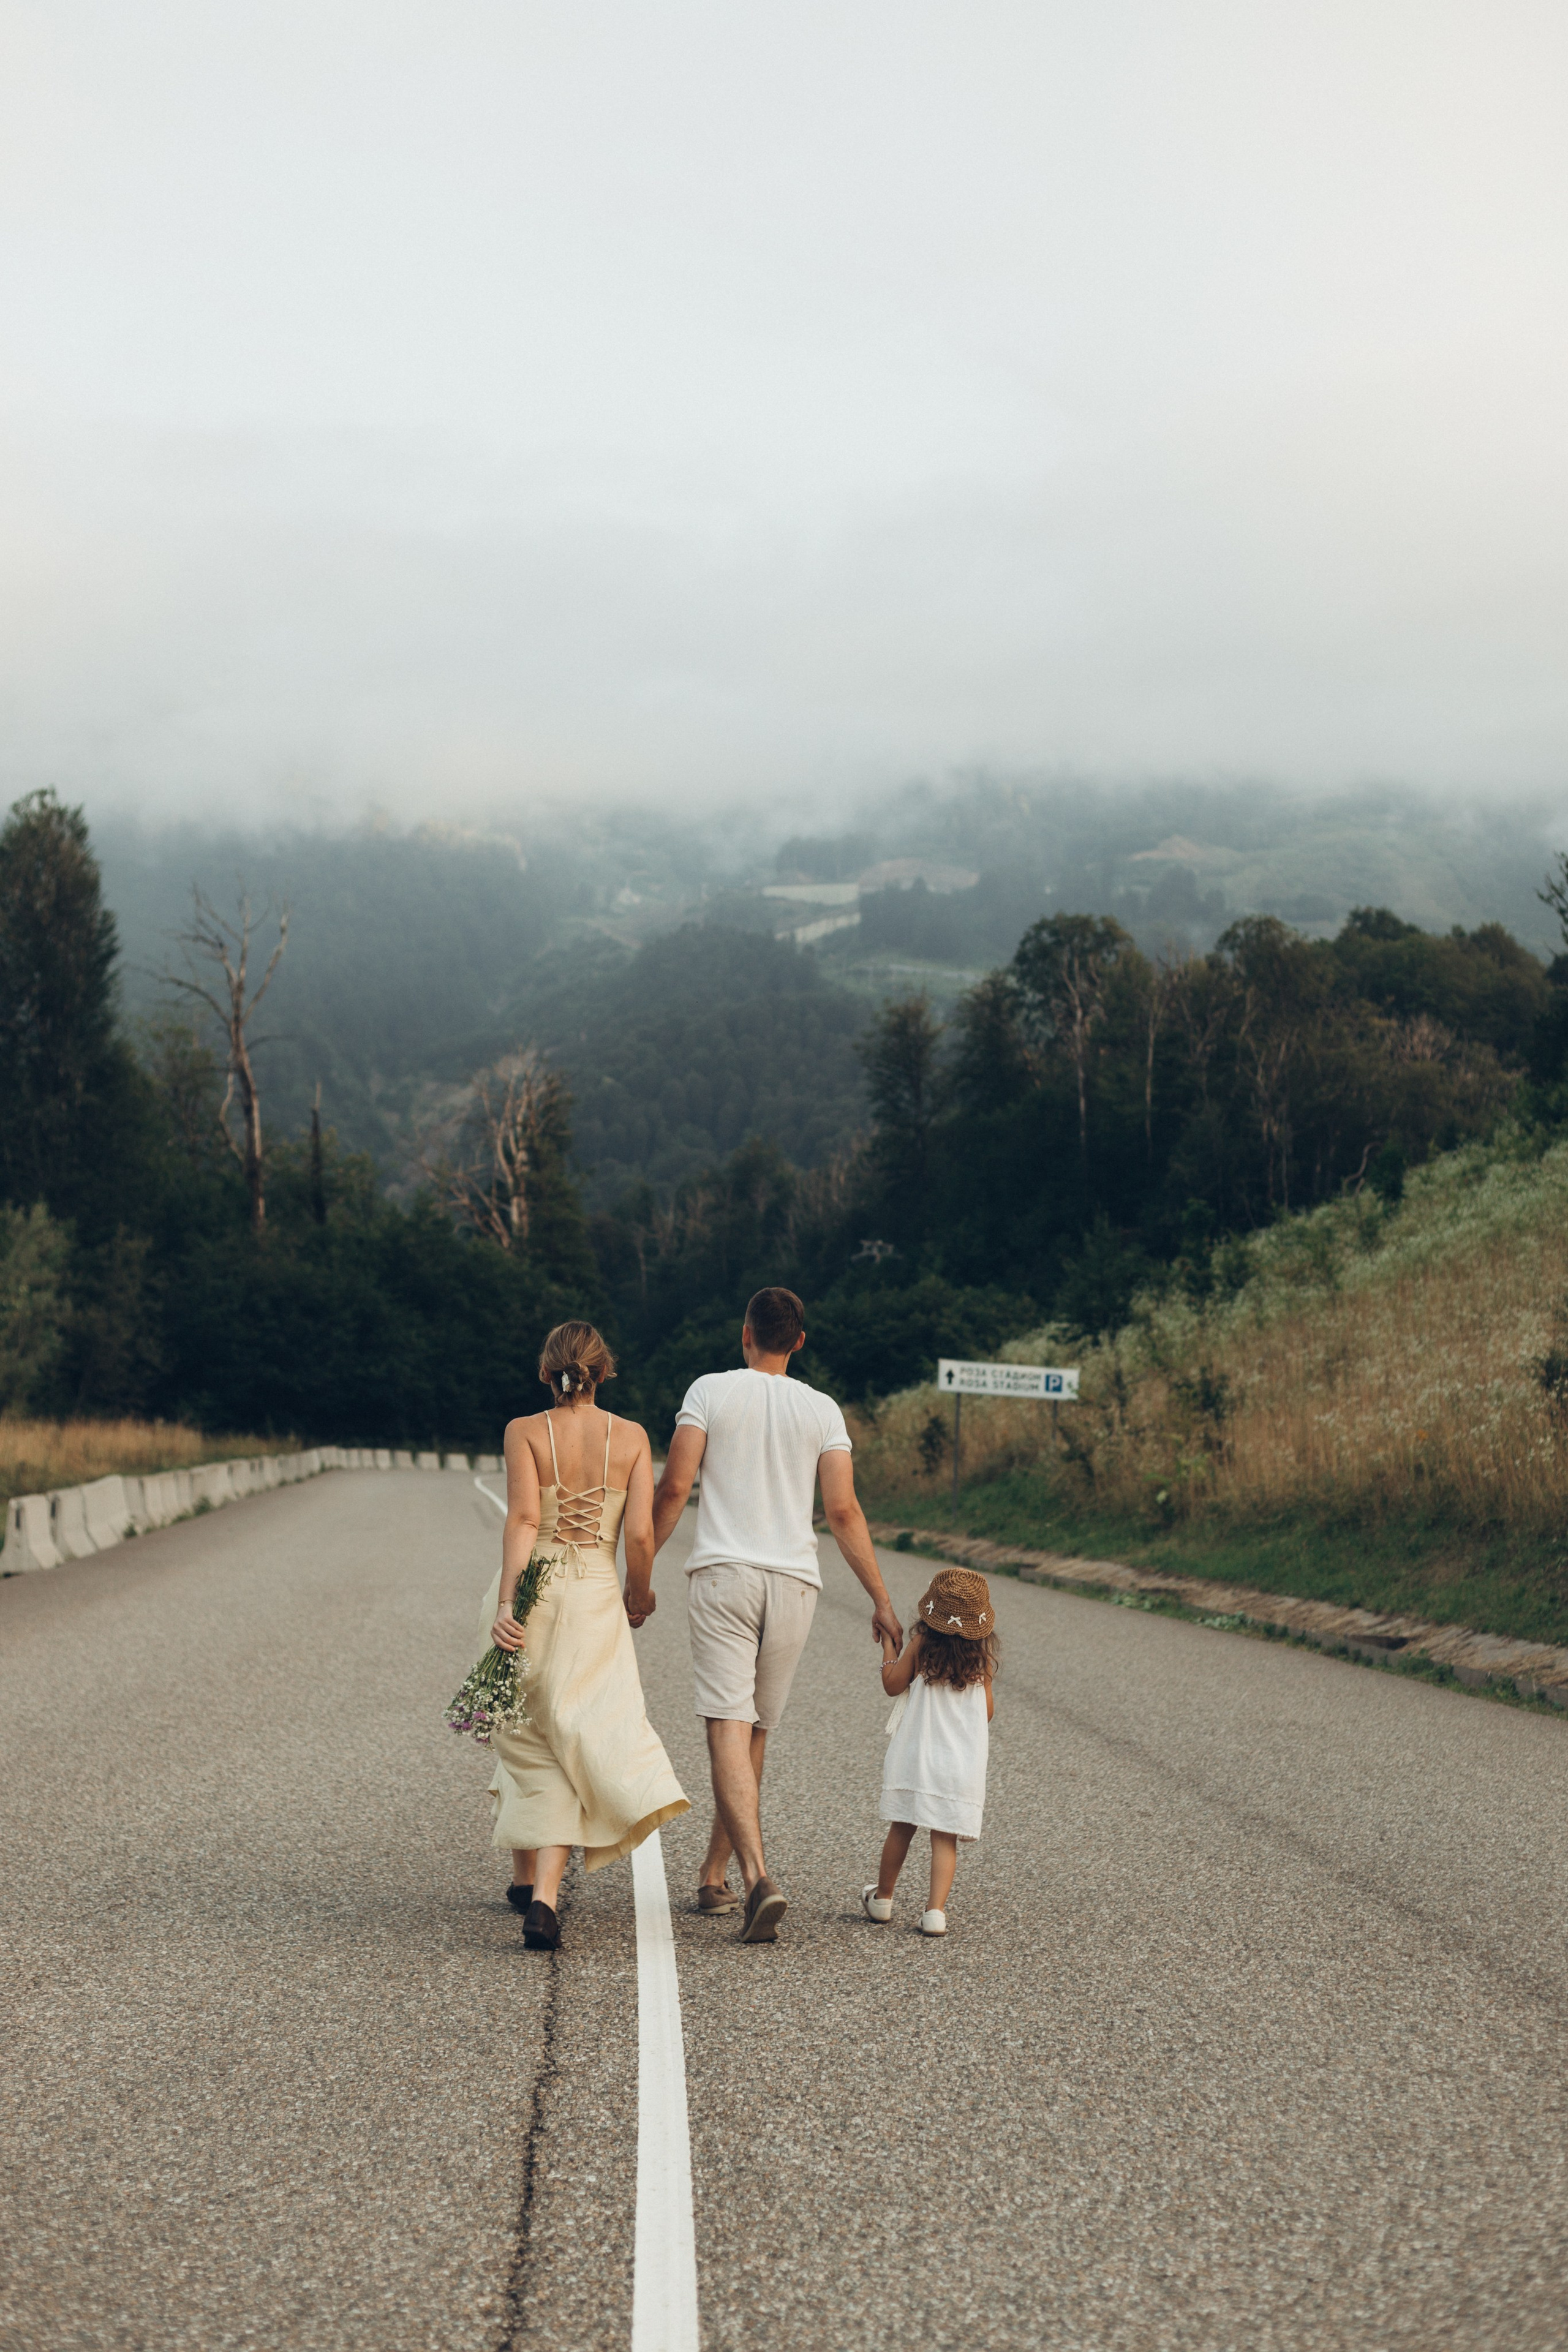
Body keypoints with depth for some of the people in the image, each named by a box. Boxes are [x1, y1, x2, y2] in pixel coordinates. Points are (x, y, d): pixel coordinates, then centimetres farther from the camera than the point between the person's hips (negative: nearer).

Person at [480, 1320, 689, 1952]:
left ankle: (526, 1878, 31)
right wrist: (639, 1596, 13)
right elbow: (641, 1534, -4)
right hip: (595, 1598, 0)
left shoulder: (524, 1431, -2)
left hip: (528, 1594, 0)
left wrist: (507, 1604, -18)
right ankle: (544, 1899, -16)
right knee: (576, 1745, -1)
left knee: (527, 1742, 18)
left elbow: (523, 1519, -14)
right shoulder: (632, 1438, 0)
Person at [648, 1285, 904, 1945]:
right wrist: (881, 1600, 5)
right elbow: (843, 1510, 0)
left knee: (729, 1732, -10)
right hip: (794, 1582, 3)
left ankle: (758, 1878, -28)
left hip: (722, 1575, -3)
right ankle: (713, 1877, 26)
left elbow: (674, 1487, -4)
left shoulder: (710, 1391, 1)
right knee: (754, 1735, 15)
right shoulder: (822, 1409, 6)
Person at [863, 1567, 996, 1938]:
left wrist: (889, 1647, 13)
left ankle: (882, 1899, 27)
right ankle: (936, 1910, -11)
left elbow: (893, 1685, 2)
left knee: (902, 1829, 13)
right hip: (962, 1764, 0)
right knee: (945, 1839, 0)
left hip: (916, 1757, 0)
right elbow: (988, 1711, 6)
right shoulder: (982, 1656, -1)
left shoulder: (922, 1644, -6)